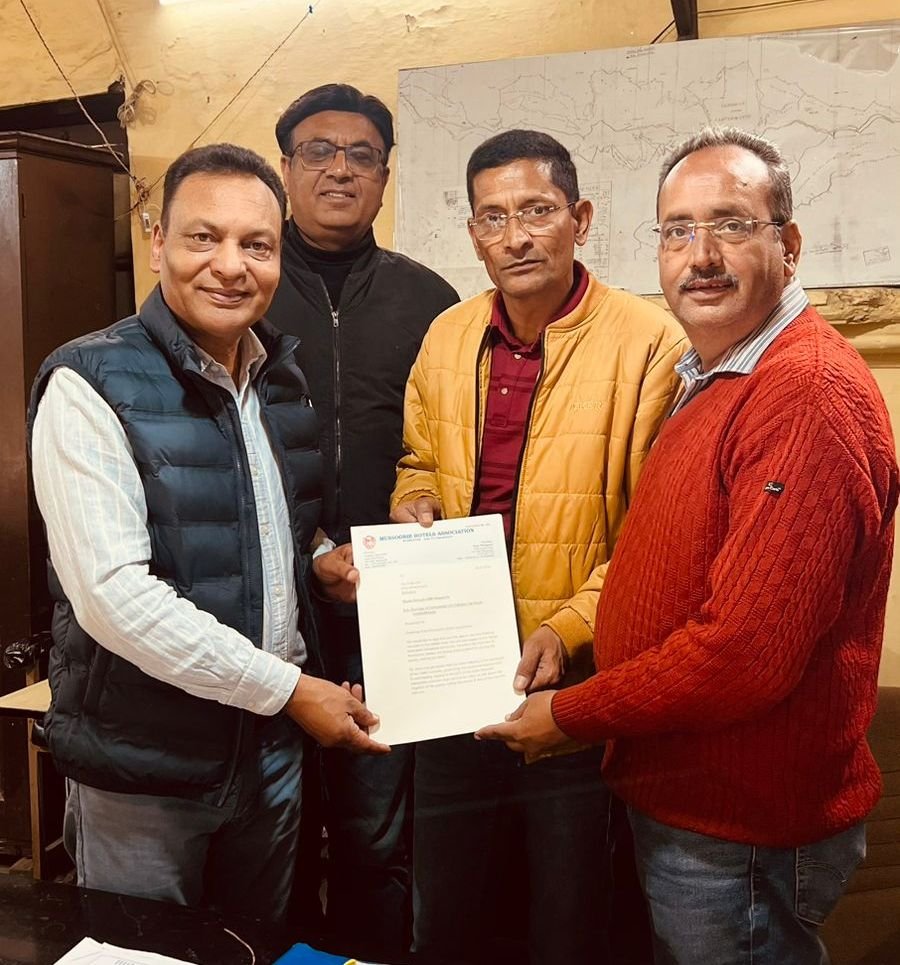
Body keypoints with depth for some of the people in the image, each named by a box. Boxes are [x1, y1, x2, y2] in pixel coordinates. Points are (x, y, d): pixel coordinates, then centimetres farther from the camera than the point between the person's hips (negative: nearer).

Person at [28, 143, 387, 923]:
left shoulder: (284, 378, 4)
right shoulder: (92, 385, -16)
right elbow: (113, 595, -24)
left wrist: (323, 560, -4)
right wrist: (288, 689, -20)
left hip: (272, 744, 6)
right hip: (142, 765, -5)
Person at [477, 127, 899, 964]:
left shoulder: (809, 396, -24)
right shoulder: (712, 379, 9)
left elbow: (746, 653, -29)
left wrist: (570, 716, -16)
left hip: (739, 831, -9)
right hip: (678, 795, 9)